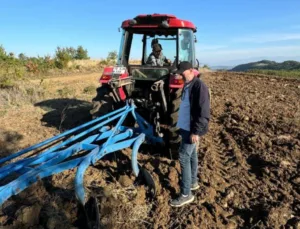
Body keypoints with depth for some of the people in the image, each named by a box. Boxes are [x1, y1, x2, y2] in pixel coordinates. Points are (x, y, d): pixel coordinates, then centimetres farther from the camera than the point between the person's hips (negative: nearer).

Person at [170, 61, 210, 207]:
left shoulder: (199, 86, -18)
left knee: (184, 157, -8)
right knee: (191, 155, 18)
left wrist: (196, 131, -23)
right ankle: (193, 182, 34)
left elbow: (203, 112, -22)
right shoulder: (187, 86, 12)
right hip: (186, 127, 9)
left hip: (192, 129, -9)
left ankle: (186, 194, 2)